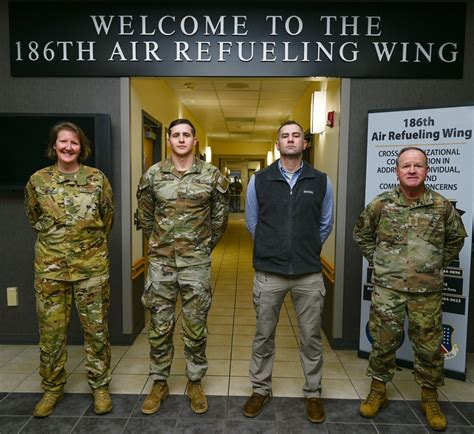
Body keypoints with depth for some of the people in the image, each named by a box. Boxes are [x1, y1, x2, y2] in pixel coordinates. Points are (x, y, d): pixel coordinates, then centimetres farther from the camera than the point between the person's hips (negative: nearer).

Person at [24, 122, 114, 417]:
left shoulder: (97, 178, -3)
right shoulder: (38, 180, 1)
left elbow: (107, 218, 9)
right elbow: (34, 218, 15)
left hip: (92, 265, -1)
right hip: (50, 266, 2)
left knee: (96, 329, 7)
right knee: (51, 330, 11)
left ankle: (100, 386, 25)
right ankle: (52, 388, 30)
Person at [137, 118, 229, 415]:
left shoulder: (212, 176, -2)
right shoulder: (153, 175, 1)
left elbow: (220, 217, 7)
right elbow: (145, 215, 13)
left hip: (197, 264, -1)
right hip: (160, 262, 1)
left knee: (196, 327, 10)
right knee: (160, 327, 11)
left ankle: (195, 382, 29)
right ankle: (159, 383, 30)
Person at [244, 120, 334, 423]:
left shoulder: (321, 181, 1)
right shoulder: (259, 180, 0)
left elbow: (325, 224, 11)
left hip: (309, 274, 1)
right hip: (269, 272, 0)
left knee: (311, 337, 12)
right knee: (264, 335, 13)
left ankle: (313, 393, 32)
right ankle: (261, 389, 33)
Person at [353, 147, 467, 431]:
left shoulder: (442, 206, -2)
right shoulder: (381, 204, -4)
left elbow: (456, 239, 14)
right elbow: (362, 234, 10)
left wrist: (437, 265, 9)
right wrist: (378, 262, 5)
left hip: (428, 290, 1)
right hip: (387, 287, -1)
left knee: (430, 345, 11)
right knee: (383, 341, 8)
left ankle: (430, 398, 32)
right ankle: (378, 391, 28)